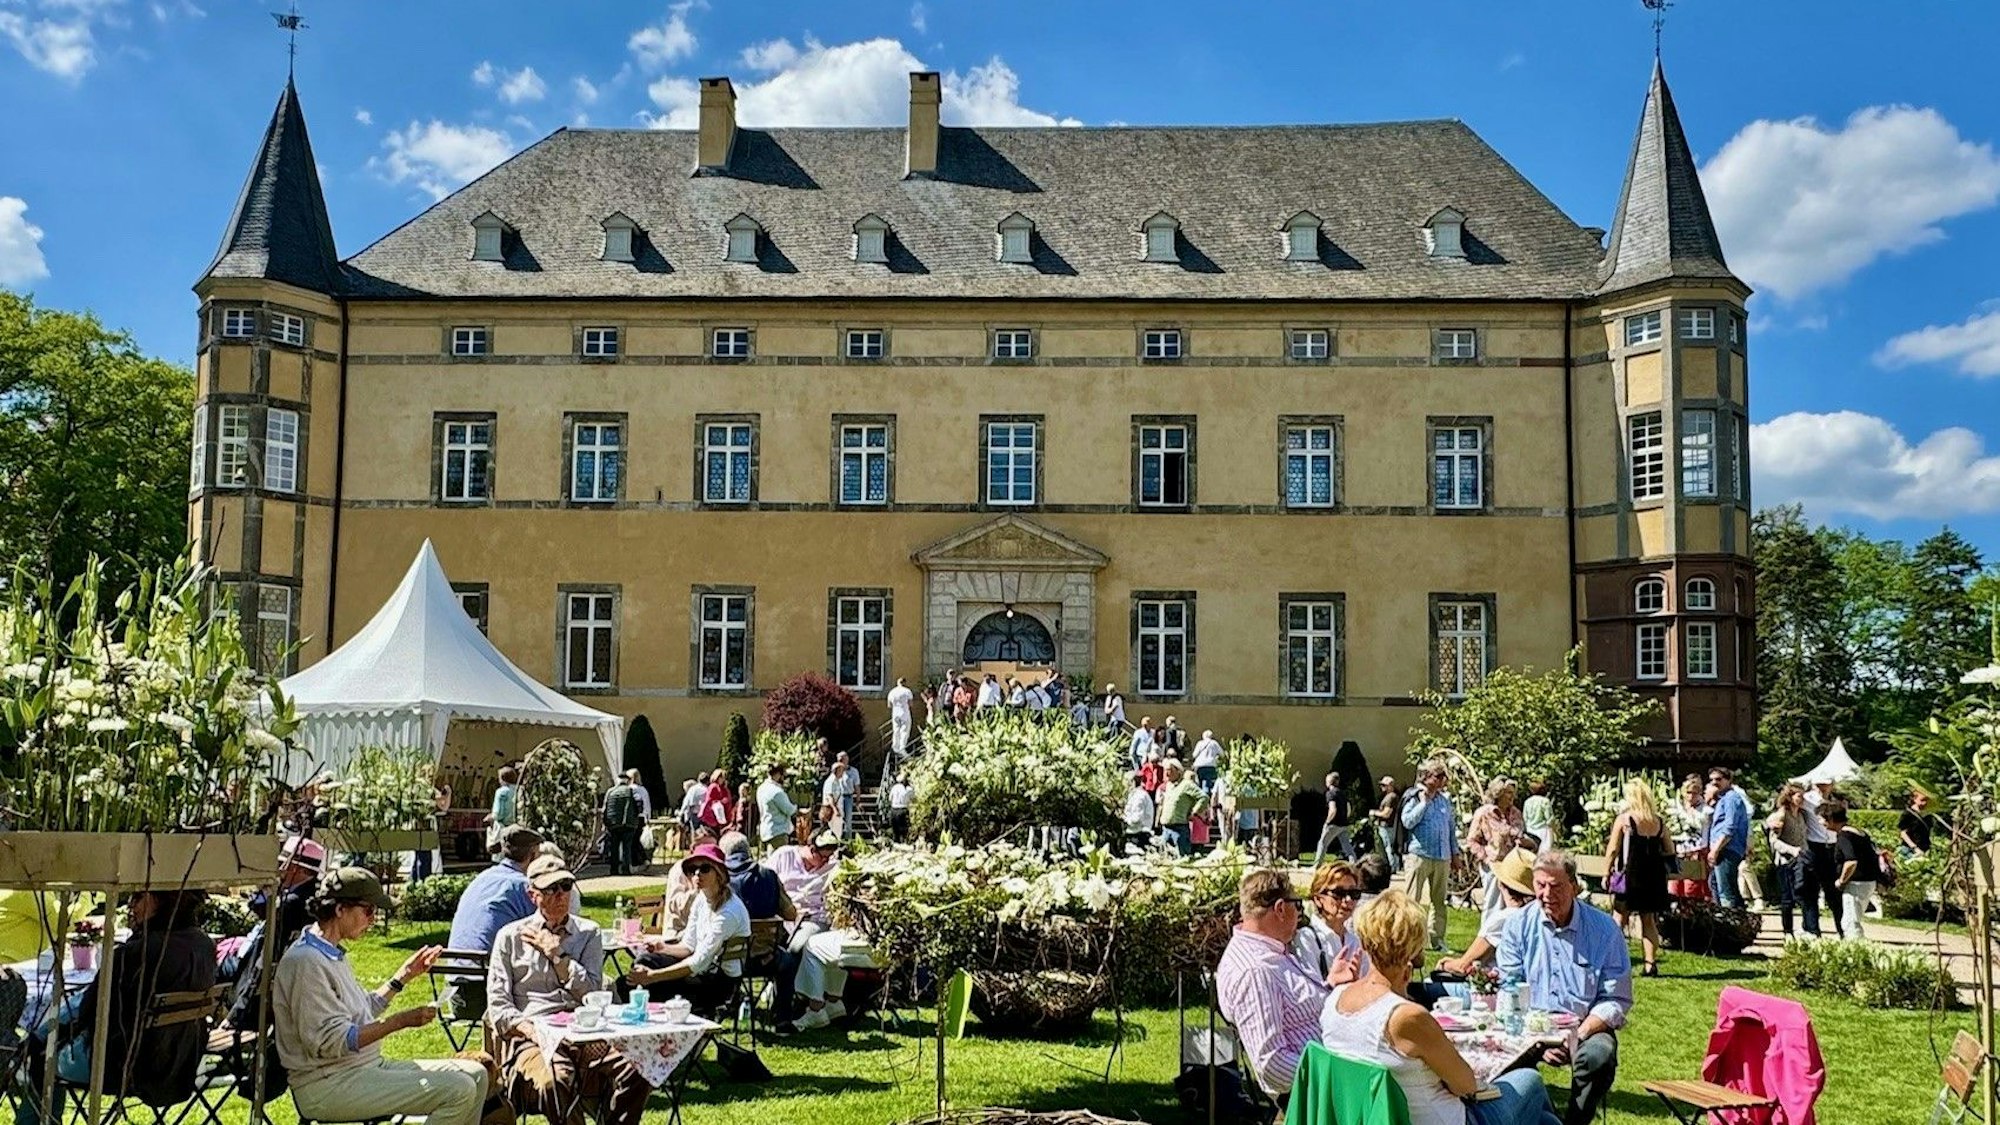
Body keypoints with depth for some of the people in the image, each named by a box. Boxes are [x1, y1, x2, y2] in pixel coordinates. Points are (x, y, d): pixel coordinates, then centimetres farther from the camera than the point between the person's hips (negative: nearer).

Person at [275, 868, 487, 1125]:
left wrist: (405, 975, 21)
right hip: (327, 1086, -10)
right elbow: (329, 1041, -22)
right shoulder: (305, 961, -17)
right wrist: (401, 1021, -22)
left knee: (475, 1075, 4)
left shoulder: (334, 954, 16)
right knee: (458, 1090, -22)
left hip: (367, 1066, 10)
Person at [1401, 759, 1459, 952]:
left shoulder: (1445, 799, 14)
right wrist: (1424, 802, -13)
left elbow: (1452, 827, 20)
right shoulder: (1414, 797, -3)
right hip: (1419, 855, -6)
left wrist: (1455, 853, 18)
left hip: (1442, 857, 6)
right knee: (1411, 900, -4)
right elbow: (1407, 822, -16)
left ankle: (1437, 939, 17)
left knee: (1439, 901, 10)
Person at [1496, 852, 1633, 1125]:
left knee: (1599, 1056, -33)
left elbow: (1616, 1000, -1)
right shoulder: (1519, 925, 3)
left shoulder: (1604, 929, -2)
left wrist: (1578, 1036, -16)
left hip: (1585, 1025, -1)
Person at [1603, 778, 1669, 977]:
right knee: (1648, 920, 14)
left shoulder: (1624, 819, -10)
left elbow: (1612, 850, -9)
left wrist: (1606, 873, -1)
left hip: (1628, 874, -4)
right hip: (1653, 876, 4)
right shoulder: (1659, 822, 4)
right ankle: (1651, 963, 11)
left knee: (1619, 919, 3)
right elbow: (1669, 851, 9)